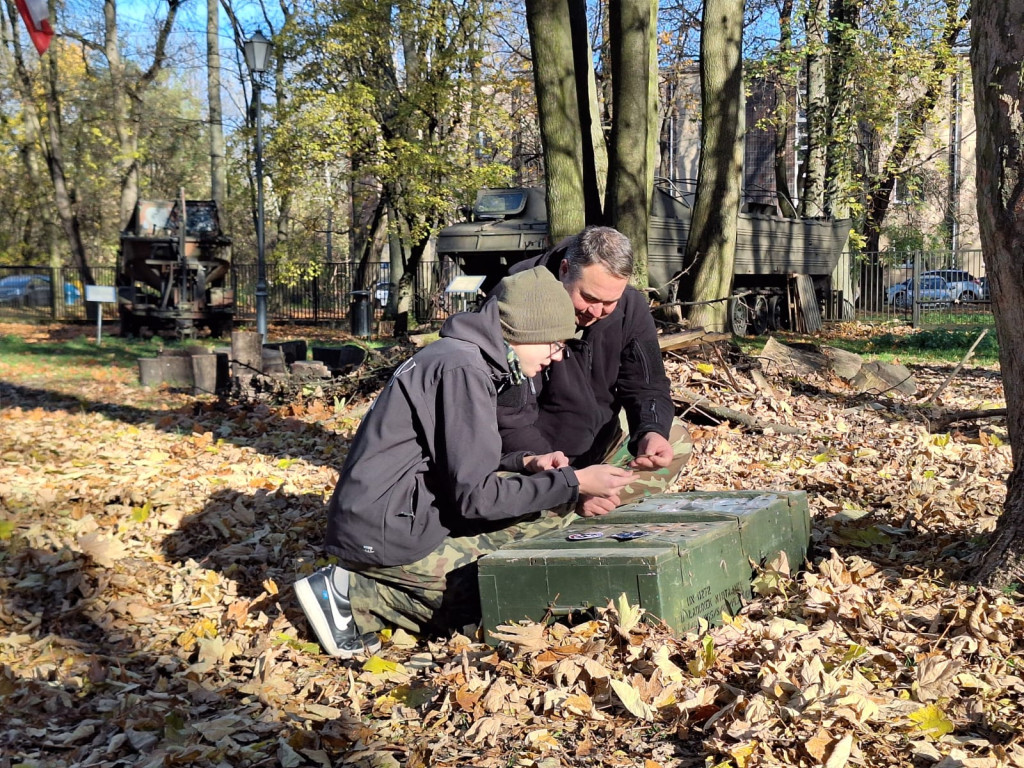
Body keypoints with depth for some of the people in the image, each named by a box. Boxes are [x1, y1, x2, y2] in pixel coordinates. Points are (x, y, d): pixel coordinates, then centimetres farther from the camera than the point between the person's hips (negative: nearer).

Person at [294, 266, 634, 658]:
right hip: (386, 535, -10)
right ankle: (354, 596, -4)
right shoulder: (461, 367, -18)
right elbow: (475, 496, -20)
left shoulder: (459, 357, 13)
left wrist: (524, 463, 4)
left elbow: (461, 467, 21)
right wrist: (573, 482, -15)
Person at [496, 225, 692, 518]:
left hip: (598, 436, 6)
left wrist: (652, 432, -29)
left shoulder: (630, 306, -9)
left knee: (676, 440, 2)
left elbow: (647, 387, -4)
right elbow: (509, 419, -30)